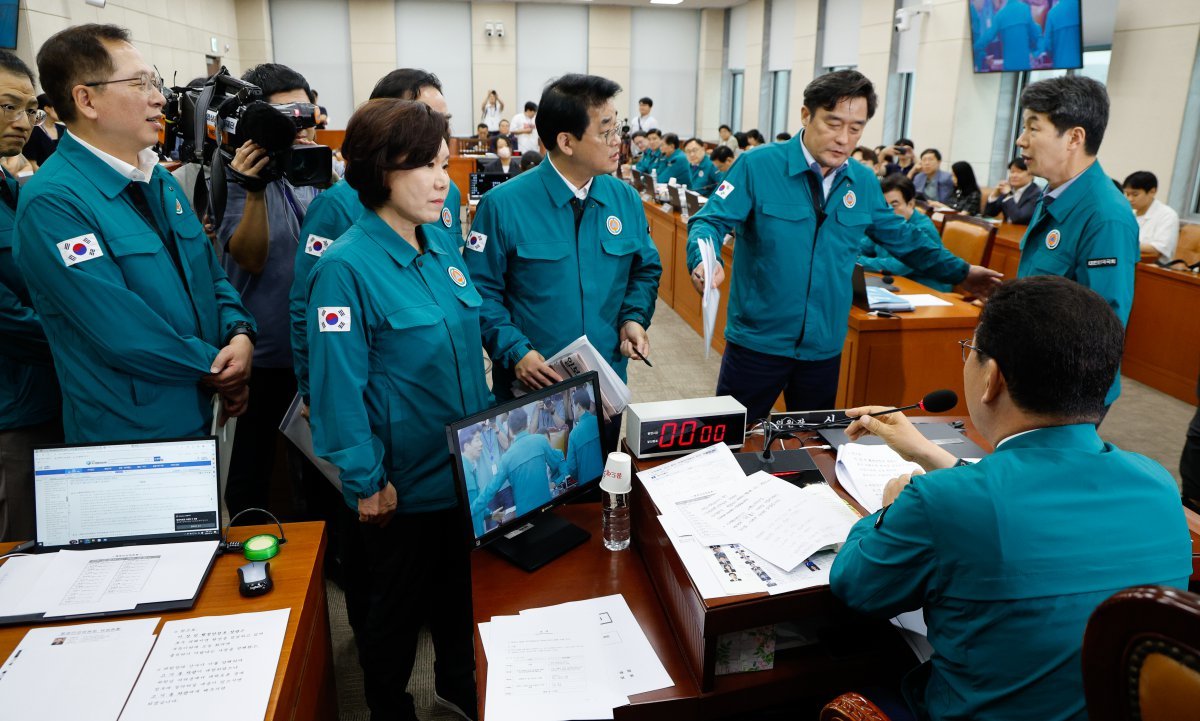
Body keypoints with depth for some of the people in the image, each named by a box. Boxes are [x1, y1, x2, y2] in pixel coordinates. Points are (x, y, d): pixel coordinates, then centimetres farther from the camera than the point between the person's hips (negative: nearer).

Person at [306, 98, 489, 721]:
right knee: (397, 605, 16)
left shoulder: (443, 243, 1)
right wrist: (366, 482, -16)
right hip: (403, 483, -6)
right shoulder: (346, 266, -20)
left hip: (467, 467, 7)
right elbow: (338, 386, -19)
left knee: (460, 583, 24)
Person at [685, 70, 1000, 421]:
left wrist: (960, 272, 18)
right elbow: (709, 220, -16)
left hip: (824, 346, 5)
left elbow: (900, 237, 17)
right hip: (758, 340, -4)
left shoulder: (864, 182, 4)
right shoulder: (758, 165, -11)